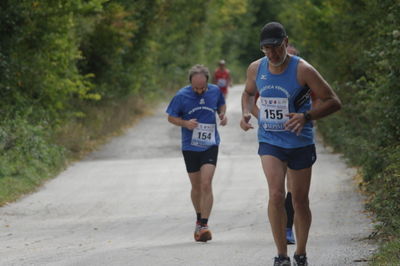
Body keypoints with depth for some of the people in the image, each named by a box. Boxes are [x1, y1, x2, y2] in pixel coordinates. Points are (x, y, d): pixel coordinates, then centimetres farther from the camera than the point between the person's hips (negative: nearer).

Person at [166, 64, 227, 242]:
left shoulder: (215, 91, -2)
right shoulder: (181, 96, -8)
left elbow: (222, 104, 19)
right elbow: (171, 117, 2)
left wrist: (222, 114, -3)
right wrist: (185, 123, -17)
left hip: (210, 145, 0)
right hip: (190, 147, 0)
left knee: (206, 184, -14)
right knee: (196, 186, 10)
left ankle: (204, 225, -15)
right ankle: (199, 218, 33)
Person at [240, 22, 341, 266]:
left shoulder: (303, 70, -14)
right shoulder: (256, 69, -2)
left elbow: (334, 102, -13)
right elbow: (249, 93, 21)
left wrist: (306, 117, -28)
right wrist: (246, 113, -1)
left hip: (300, 143, -1)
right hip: (270, 142, 2)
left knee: (300, 201, 8)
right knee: (276, 195, -18)